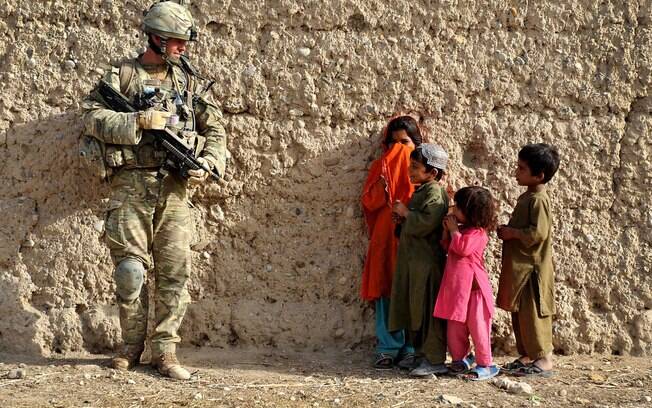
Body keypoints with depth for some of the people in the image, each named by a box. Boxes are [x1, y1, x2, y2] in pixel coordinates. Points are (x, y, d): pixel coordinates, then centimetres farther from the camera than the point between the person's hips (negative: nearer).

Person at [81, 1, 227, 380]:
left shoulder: (189, 79, 12)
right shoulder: (121, 75, 4)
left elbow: (215, 129, 13)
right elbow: (93, 117, -4)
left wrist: (208, 163, -4)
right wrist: (138, 121, -15)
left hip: (174, 188, 2)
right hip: (132, 184, -2)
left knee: (174, 271, -1)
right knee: (130, 269, -1)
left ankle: (165, 349, 7)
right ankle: (133, 344, 16)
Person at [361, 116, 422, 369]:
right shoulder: (381, 166, 12)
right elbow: (369, 201, 4)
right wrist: (383, 183, -10)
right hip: (385, 237, 2)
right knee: (385, 292, 0)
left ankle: (411, 350, 5)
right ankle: (387, 349, 6)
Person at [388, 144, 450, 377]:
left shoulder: (434, 192, -13)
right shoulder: (420, 191, 17)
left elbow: (426, 223, -28)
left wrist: (406, 213, -14)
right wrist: (403, 219, 7)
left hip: (427, 261, -10)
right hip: (414, 260, 10)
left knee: (428, 310, -7)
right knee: (415, 308, 12)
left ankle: (435, 360, -4)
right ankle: (423, 354, 20)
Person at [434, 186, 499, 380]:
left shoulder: (477, 233, -14)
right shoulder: (462, 230, 14)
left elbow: (462, 248, -28)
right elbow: (447, 248, 23)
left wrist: (454, 229, -15)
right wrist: (447, 230, 8)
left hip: (473, 287, -9)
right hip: (456, 286, 9)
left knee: (477, 326, -3)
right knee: (455, 327, 14)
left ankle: (486, 364, 6)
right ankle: (461, 357, 28)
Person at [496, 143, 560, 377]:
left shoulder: (538, 200, -17)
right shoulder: (527, 197, 14)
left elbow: (537, 233, -24)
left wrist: (512, 233, -17)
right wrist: (508, 231, 9)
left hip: (531, 268, -10)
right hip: (519, 268, 10)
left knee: (532, 314, -5)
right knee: (519, 314, 14)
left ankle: (544, 360, 2)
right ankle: (527, 356, 23)